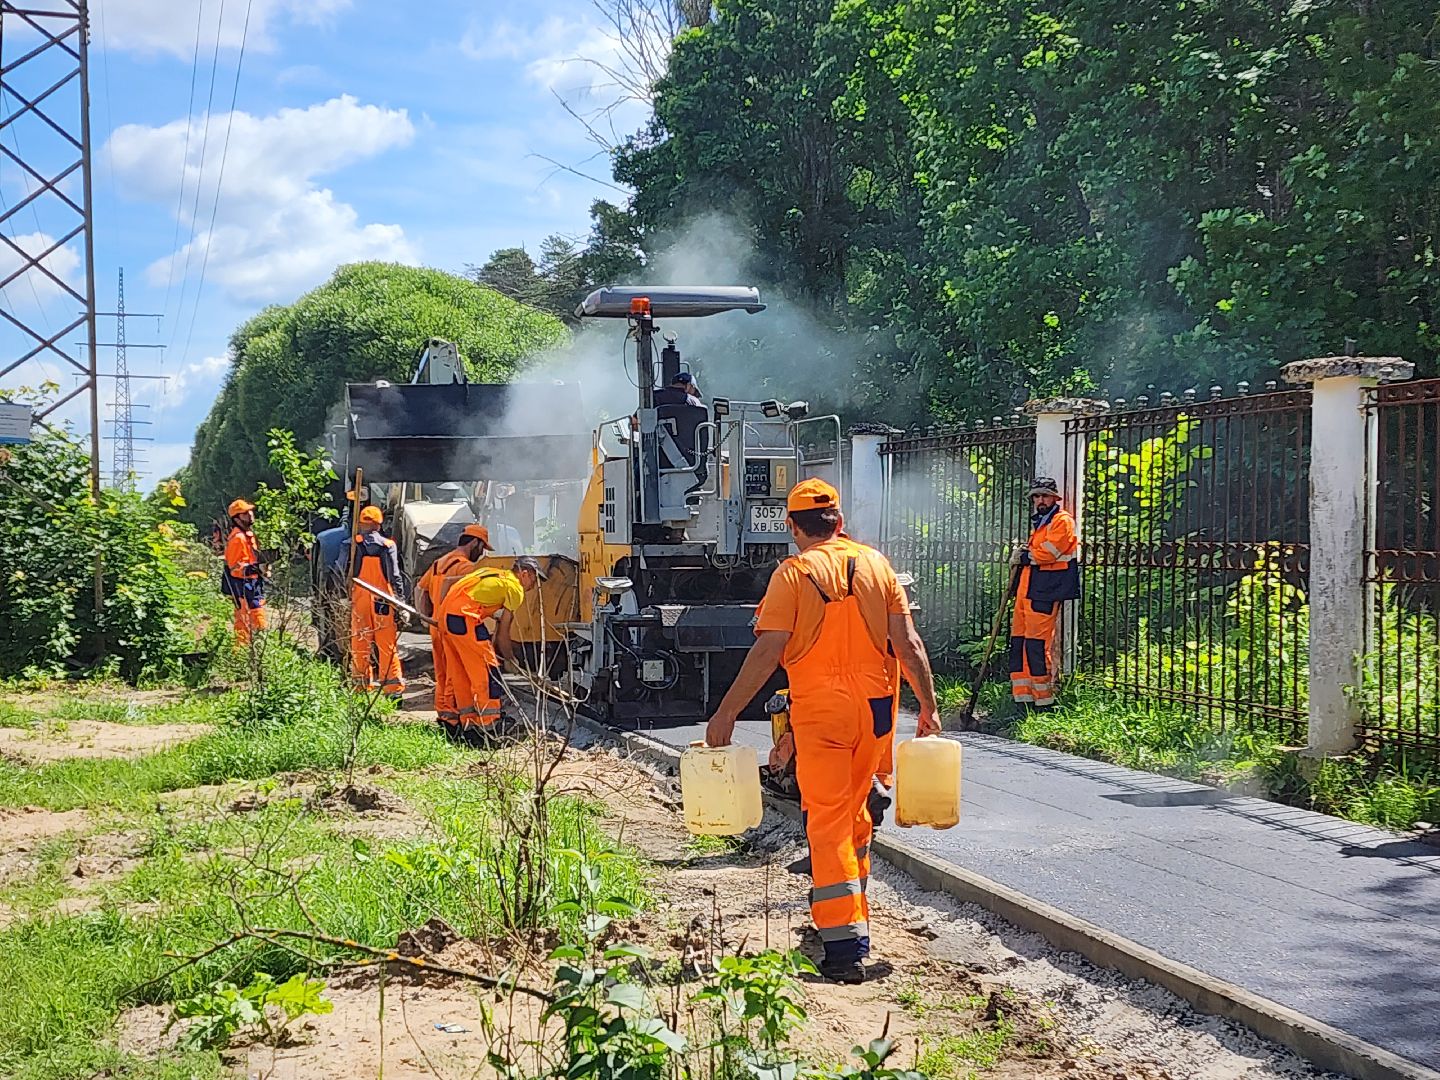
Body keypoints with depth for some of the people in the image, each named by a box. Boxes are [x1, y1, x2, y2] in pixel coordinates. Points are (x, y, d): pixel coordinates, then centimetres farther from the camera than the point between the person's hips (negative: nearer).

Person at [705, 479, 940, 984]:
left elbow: (767, 652, -13)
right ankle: (851, 900, 39)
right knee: (854, 807, 23)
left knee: (827, 821, -2)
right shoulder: (876, 564, 5)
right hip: (875, 706, 4)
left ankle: (846, 947, -8)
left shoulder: (793, 573, -6)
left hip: (821, 710, -4)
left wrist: (726, 714, -9)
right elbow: (908, 644, 1)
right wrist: (928, 705, 8)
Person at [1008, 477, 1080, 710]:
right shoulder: (1038, 523, 25)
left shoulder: (1062, 521, -4)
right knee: (1018, 642, 5)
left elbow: (1049, 553, -15)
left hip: (1045, 592, -9)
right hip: (1027, 589, 9)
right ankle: (1023, 698, 8)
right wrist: (1022, 555, 9)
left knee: (1037, 644, -11)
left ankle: (1044, 699, -5)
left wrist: (1024, 557, -2)